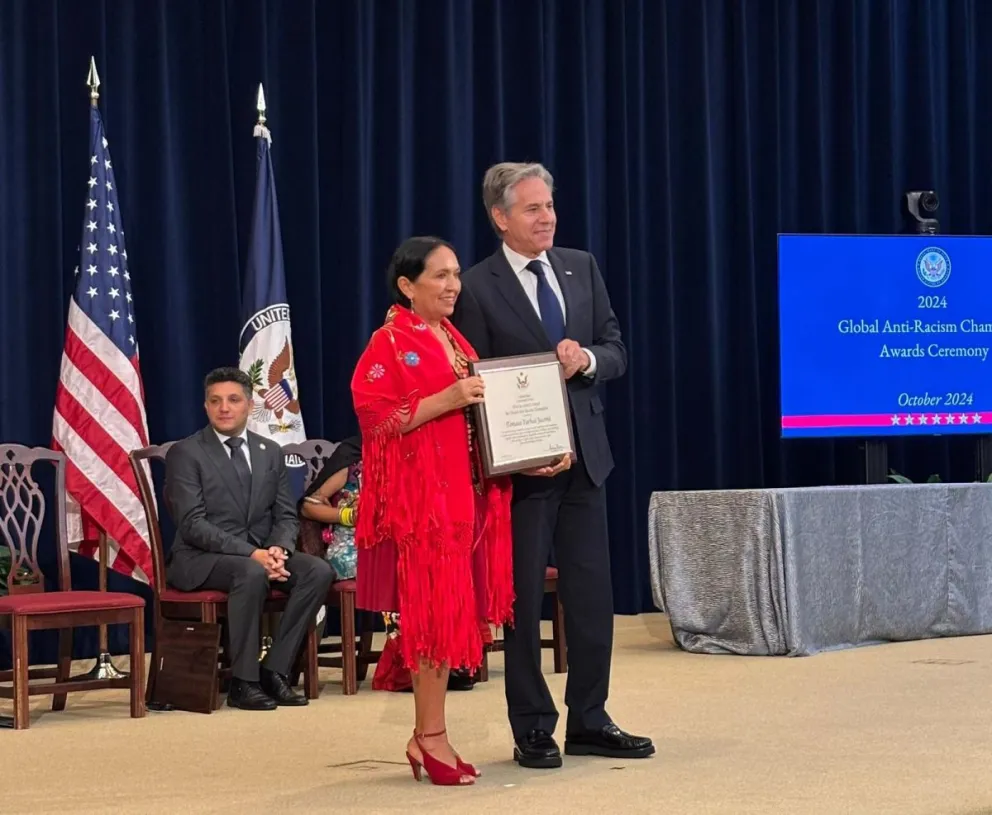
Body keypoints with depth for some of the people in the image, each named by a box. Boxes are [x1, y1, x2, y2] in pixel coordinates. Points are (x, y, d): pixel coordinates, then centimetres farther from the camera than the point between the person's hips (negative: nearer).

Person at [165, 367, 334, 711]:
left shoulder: (270, 453, 15)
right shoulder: (185, 454, -3)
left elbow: (286, 516, 12)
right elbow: (192, 524, -13)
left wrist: (278, 549, -13)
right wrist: (251, 553, -24)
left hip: (260, 553, 6)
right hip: (200, 559, -5)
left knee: (318, 570, -21)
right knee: (252, 573, -37)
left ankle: (274, 671, -16)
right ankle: (243, 682, -26)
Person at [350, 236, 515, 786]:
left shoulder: (454, 339, 17)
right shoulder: (390, 343, -8)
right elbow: (374, 418, -16)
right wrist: (445, 400, -22)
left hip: (466, 490, 8)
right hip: (420, 494, -8)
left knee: (452, 611, 8)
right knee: (433, 611, -6)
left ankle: (423, 736, 15)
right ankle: (432, 737, 1)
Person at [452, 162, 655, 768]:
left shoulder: (582, 268, 9)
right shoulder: (477, 288, -7)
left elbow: (617, 353, 10)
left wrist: (587, 359, -13)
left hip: (585, 454, 5)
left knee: (592, 592, 9)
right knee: (524, 599, 2)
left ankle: (589, 720, 19)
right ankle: (533, 730, 11)